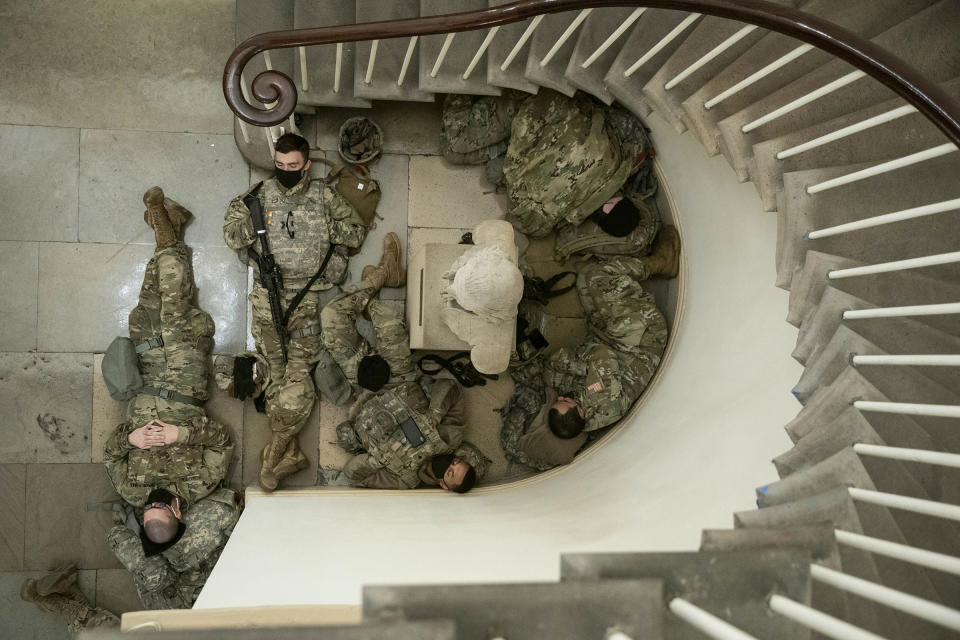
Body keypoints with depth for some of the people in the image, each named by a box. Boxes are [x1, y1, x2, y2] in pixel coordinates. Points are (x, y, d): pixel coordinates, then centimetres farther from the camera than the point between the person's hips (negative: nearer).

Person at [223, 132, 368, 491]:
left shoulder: (323, 197, 7)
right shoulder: (260, 195, 9)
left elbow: (358, 232, 7)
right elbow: (233, 238, 7)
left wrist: (327, 226, -8)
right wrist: (242, 212, -10)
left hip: (309, 296, -1)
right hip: (269, 296, 2)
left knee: (298, 374, -9)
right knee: (275, 371, 1)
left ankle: (274, 454, -1)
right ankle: (288, 452, 8)